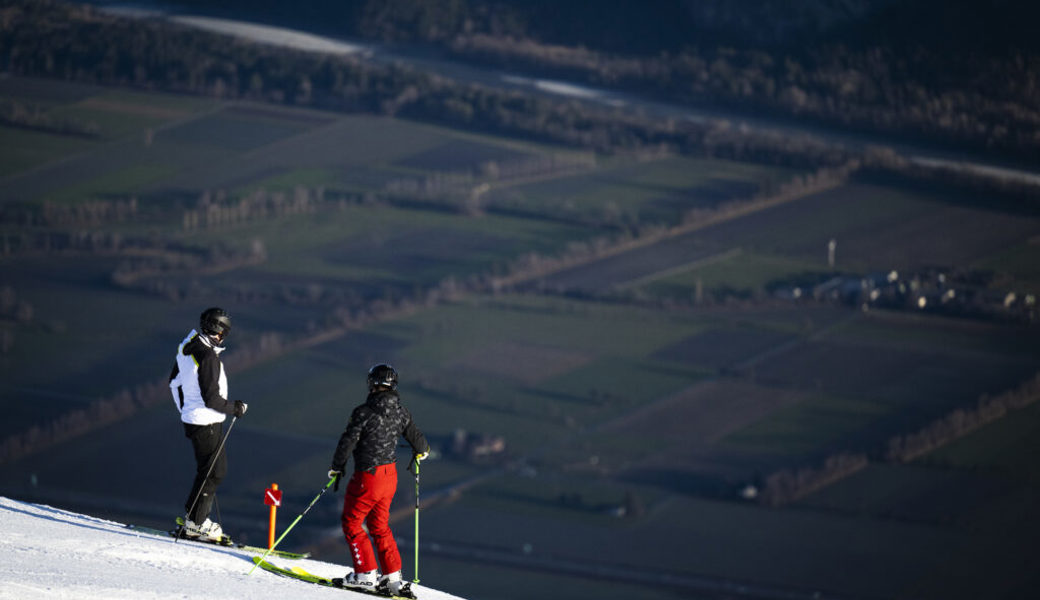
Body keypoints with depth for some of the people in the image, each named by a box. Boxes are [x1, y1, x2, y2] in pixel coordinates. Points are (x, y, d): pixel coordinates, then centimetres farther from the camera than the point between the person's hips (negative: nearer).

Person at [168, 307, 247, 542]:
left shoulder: (186, 349, 5)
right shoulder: (208, 357, -24)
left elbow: (174, 381, 19)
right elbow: (211, 399, -25)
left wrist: (185, 409, 29)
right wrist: (235, 409, -9)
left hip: (191, 416, 9)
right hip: (207, 423, -9)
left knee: (217, 469, 19)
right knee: (212, 472, 1)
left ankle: (192, 516, 24)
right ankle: (195, 523, 6)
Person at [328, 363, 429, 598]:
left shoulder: (364, 412, -20)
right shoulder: (400, 412, -1)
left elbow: (347, 442, -14)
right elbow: (416, 438, 12)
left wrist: (337, 467, 3)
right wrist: (422, 451, 36)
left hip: (367, 477, -7)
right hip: (390, 476, 7)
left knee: (351, 523, 10)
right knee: (379, 526, 19)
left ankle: (366, 574, 9)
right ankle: (393, 577, 18)